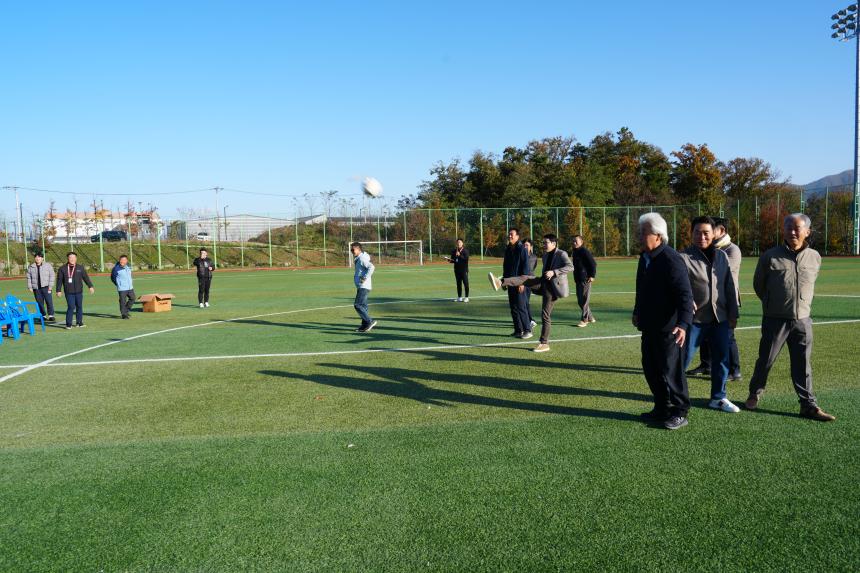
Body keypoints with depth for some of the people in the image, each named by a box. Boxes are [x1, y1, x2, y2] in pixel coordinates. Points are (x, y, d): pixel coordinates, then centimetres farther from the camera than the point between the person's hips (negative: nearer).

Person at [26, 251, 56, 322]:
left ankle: (51, 315, -8)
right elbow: (29, 278, 14)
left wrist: (50, 286, -6)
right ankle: (43, 315, 13)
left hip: (46, 287, -3)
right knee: (39, 302, 5)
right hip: (36, 288, 3)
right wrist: (30, 287, 6)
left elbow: (52, 276, 1)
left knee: (49, 301, -11)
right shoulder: (31, 267, 10)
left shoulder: (48, 265, 3)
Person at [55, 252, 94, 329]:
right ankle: (68, 324, -4)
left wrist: (90, 286, 1)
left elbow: (86, 277, 8)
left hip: (79, 291, 3)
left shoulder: (80, 268, 8)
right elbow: (59, 280, 5)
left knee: (79, 307, 8)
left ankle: (79, 322, 20)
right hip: (69, 292, -3)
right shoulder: (63, 269, 4)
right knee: (71, 307, -12)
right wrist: (58, 290, 1)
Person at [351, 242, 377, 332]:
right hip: (361, 287, 11)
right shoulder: (358, 259, 16)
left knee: (358, 305, -12)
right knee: (362, 305, 12)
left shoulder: (362, 258, -15)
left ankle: (370, 321, -11)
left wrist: (365, 278, -24)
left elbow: (371, 267, -28)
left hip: (364, 286, -11)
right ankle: (365, 325, 17)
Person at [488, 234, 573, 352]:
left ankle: (544, 344, 2)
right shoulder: (546, 255, 17)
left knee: (545, 315, -6)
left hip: (552, 287, -7)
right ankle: (501, 283, -40)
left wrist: (554, 272, -32)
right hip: (543, 283, 7)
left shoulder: (561, 254, -7)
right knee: (525, 278, -20)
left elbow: (570, 267, -24)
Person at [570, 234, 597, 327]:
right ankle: (590, 318, 25)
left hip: (585, 279, -9)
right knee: (580, 301, 13)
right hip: (578, 279, 10)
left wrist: (592, 276, -18)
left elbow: (593, 264, -16)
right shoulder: (574, 252, 15)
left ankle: (584, 320, 0)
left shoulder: (585, 252, -13)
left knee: (585, 300, -5)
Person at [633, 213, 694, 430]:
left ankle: (679, 413, 16)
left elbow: (685, 294, -24)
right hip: (649, 326, 9)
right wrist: (638, 312, 31)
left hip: (668, 328, -9)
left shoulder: (671, 259, -19)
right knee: (651, 369, 15)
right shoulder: (645, 257, 9)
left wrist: (683, 324, -32)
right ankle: (662, 408, 30)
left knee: (670, 371, 1)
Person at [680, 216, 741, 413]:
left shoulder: (722, 256, 9)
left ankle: (718, 397, 26)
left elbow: (730, 286, 13)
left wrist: (733, 313, 12)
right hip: (694, 319, -5)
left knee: (722, 358, 11)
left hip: (720, 318, 5)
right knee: (684, 358, 1)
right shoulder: (684, 257, -7)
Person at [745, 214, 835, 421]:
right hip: (775, 319, -2)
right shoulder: (770, 256, -5)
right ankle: (755, 394, 27)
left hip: (803, 321, 2)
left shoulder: (815, 257, 4)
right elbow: (758, 284, 9)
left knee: (803, 365, 6)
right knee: (765, 360, 7)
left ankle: (809, 405, 12)